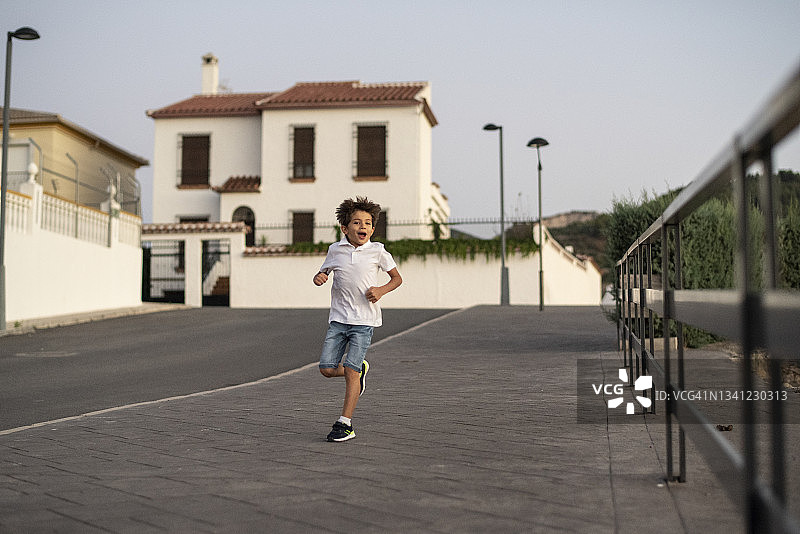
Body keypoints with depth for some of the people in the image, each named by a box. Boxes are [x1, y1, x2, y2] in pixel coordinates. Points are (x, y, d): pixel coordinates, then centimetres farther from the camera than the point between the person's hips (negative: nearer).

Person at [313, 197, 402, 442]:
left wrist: (381, 290, -10)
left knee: (351, 370, -10)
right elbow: (325, 271, 20)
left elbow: (397, 278, 9)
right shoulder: (335, 249, 4)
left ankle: (345, 423, 0)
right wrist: (319, 277, -4)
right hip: (338, 318, 3)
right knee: (327, 369, -3)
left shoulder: (377, 251, -2)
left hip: (364, 320, -3)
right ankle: (359, 371, 28)